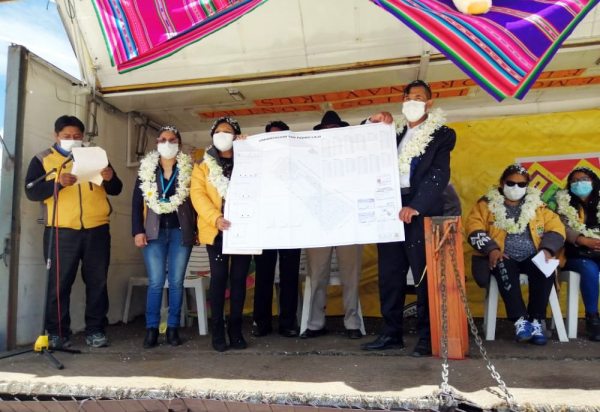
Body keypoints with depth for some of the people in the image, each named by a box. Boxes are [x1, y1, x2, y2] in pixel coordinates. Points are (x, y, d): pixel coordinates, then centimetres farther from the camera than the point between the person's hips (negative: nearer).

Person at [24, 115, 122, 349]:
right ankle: (57, 332, 14)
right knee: (59, 283, 2)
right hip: (61, 232, -2)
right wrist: (58, 183, -23)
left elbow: (116, 190, 9)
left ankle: (95, 330, 13)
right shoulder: (42, 160, 8)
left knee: (97, 282, 4)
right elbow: (31, 192, -5)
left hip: (97, 230, 2)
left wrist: (110, 178, -14)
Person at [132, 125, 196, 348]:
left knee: (176, 281, 3)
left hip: (181, 231, 0)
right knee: (155, 282, -1)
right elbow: (137, 202, 5)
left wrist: (196, 230, -1)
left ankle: (173, 328, 12)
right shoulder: (146, 169, 7)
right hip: (154, 231, 1)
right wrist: (137, 231, -4)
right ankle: (152, 329, 9)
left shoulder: (188, 169, 5)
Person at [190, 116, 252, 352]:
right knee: (219, 277, -3)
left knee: (239, 278, 3)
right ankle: (217, 330, 7)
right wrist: (216, 218, -20)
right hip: (216, 229, -1)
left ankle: (235, 329, 13)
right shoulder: (202, 166, 11)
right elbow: (198, 195, -3)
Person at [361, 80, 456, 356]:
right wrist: (372, 124, 4)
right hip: (390, 208, 5)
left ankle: (427, 336, 8)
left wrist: (415, 206, -21)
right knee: (389, 274, 7)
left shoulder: (442, 134, 4)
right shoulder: (393, 131, 18)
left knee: (424, 275, -2)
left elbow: (439, 175, -9)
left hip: (420, 212, -4)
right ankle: (391, 333, 18)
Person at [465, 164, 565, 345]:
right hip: (502, 258, -2)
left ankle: (536, 321, -20)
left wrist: (547, 249, -11)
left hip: (532, 257, 2)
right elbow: (474, 227, -5)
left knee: (545, 270, -29)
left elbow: (556, 227, 8)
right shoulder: (487, 204, 7)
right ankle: (520, 320, -31)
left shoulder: (537, 204, 15)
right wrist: (491, 249, -20)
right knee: (505, 270, -35)